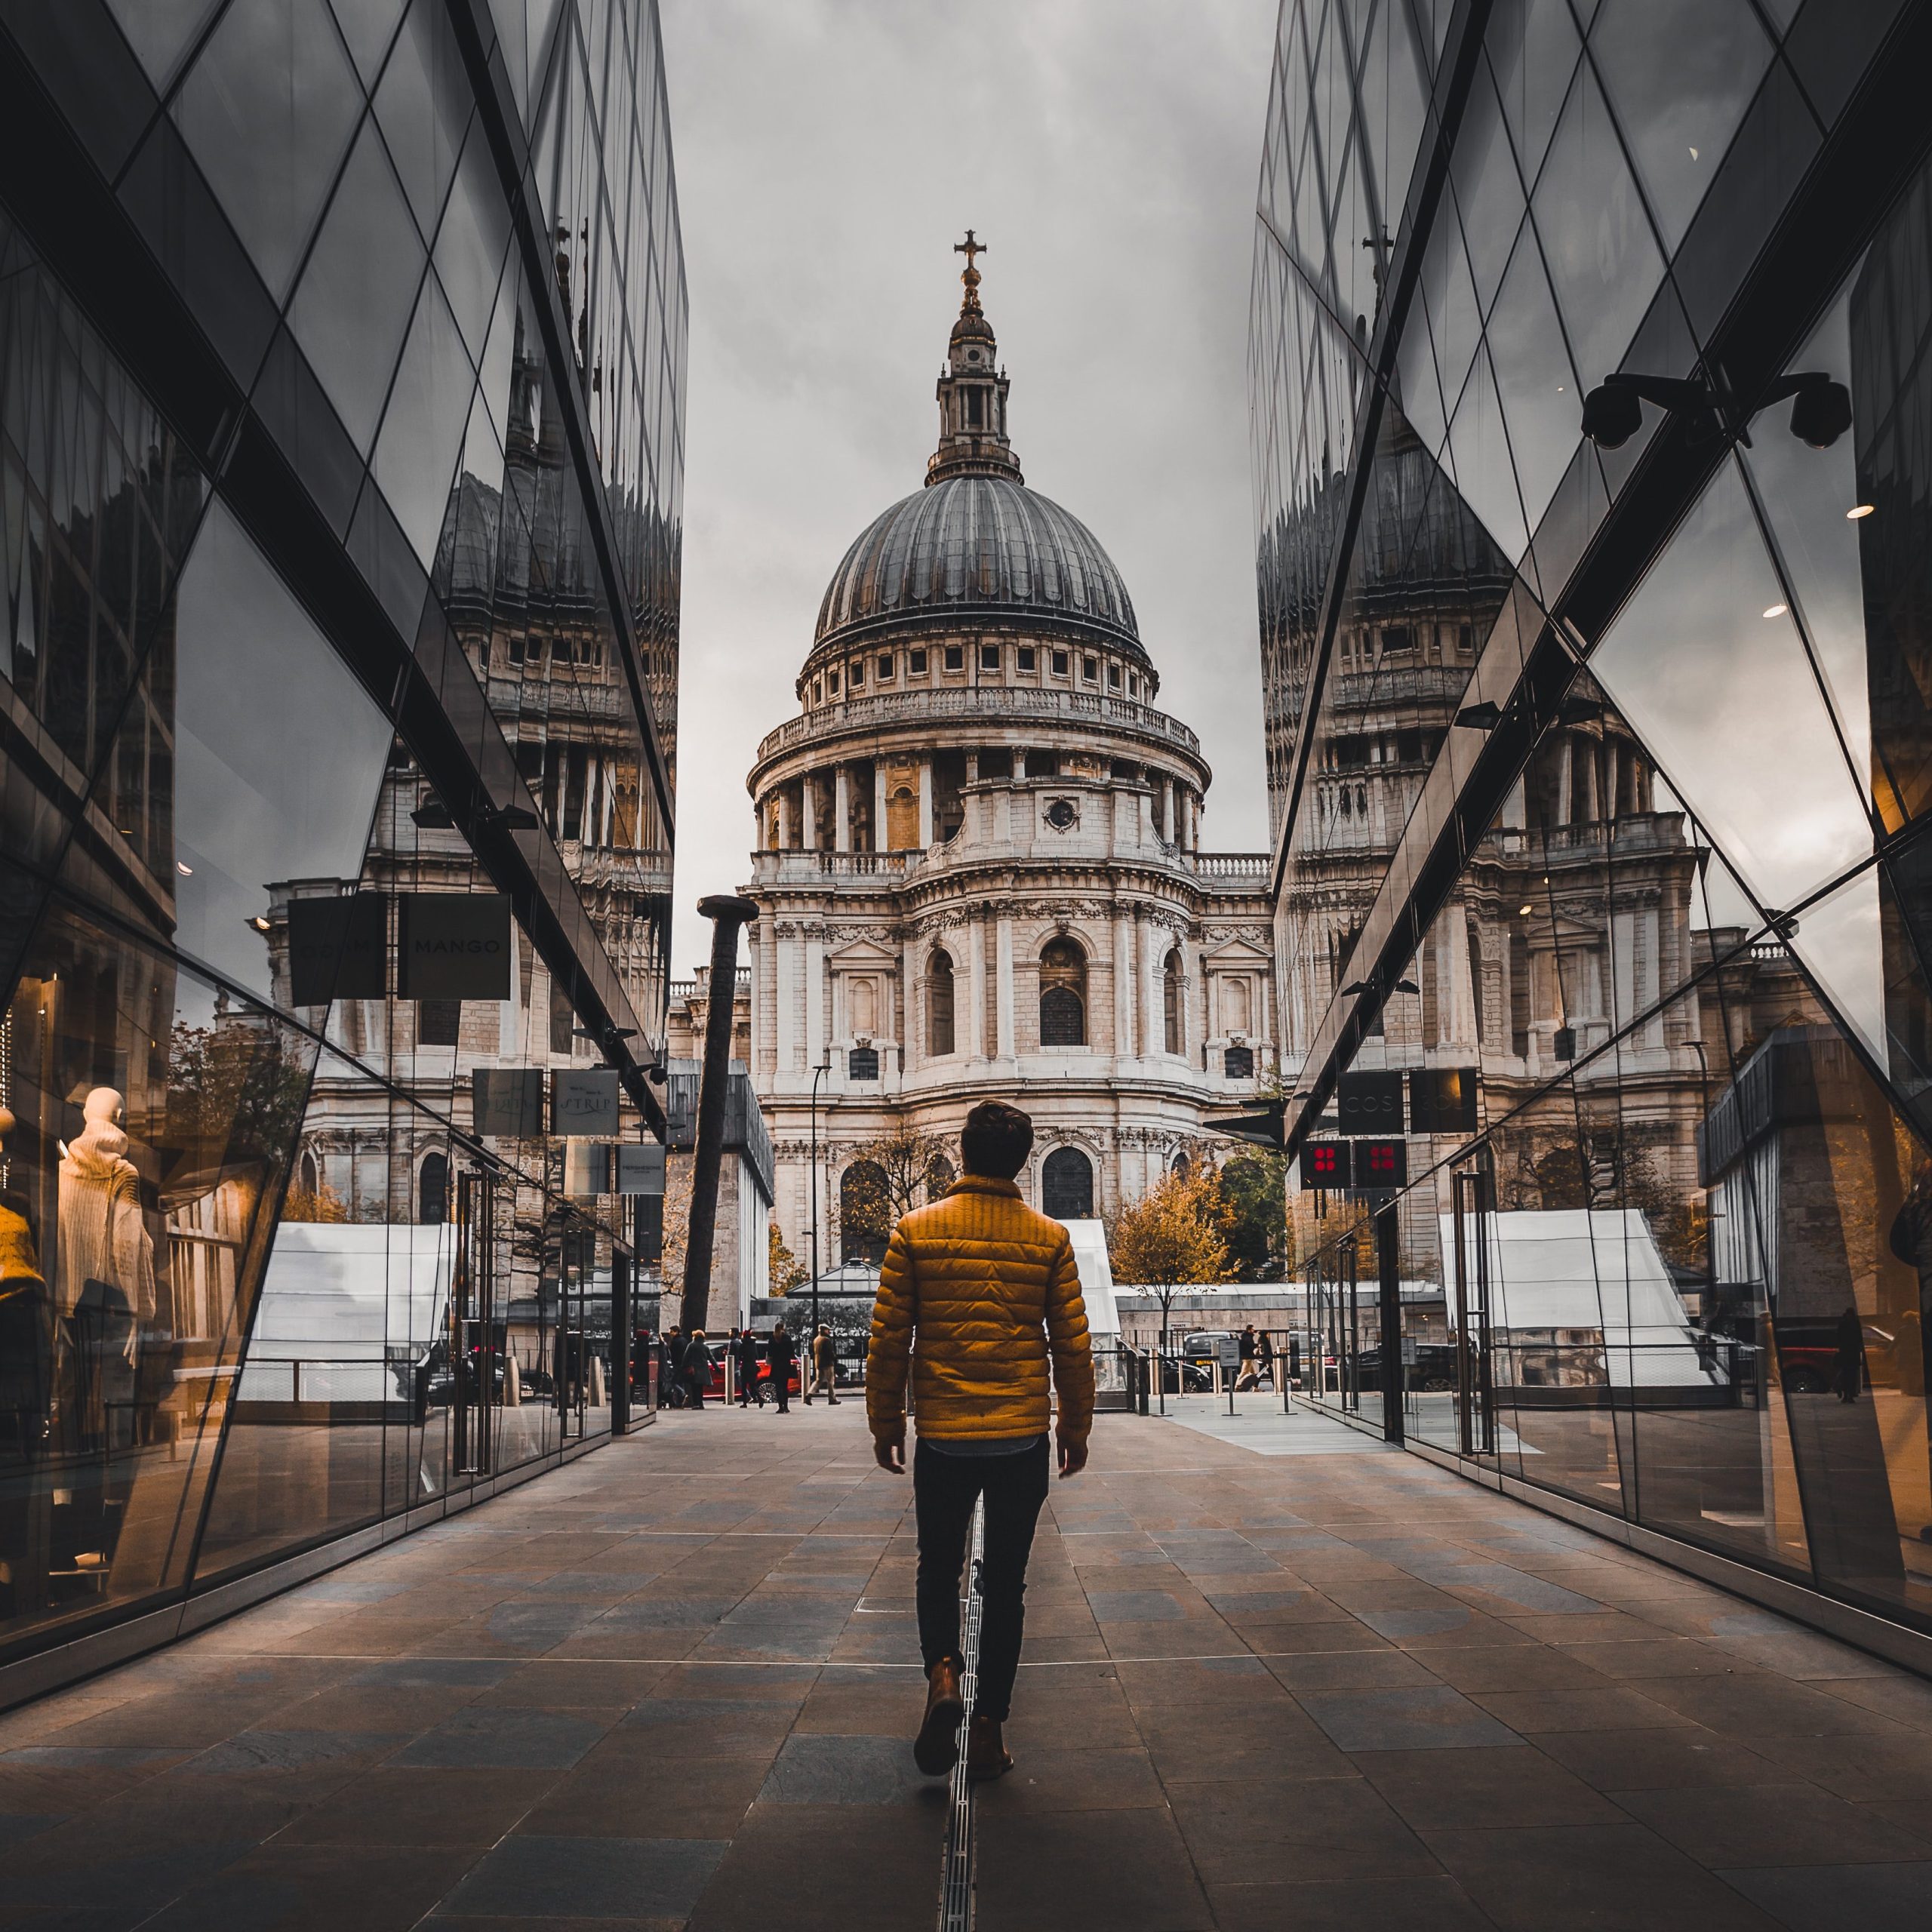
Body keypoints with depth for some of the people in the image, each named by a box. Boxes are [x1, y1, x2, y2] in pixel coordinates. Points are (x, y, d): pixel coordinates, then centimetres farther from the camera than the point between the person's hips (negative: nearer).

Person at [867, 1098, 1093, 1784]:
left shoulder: (915, 1231, -3)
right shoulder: (1049, 1239, -1)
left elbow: (888, 1339, -2)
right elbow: (1073, 1346, 2)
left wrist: (884, 1425, 10)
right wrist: (1076, 1429, 14)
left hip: (942, 1438, 0)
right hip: (1022, 1440, 0)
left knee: (938, 1570, 17)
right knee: (1005, 1584, 11)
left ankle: (942, 1674, -8)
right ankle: (987, 1727, 12)